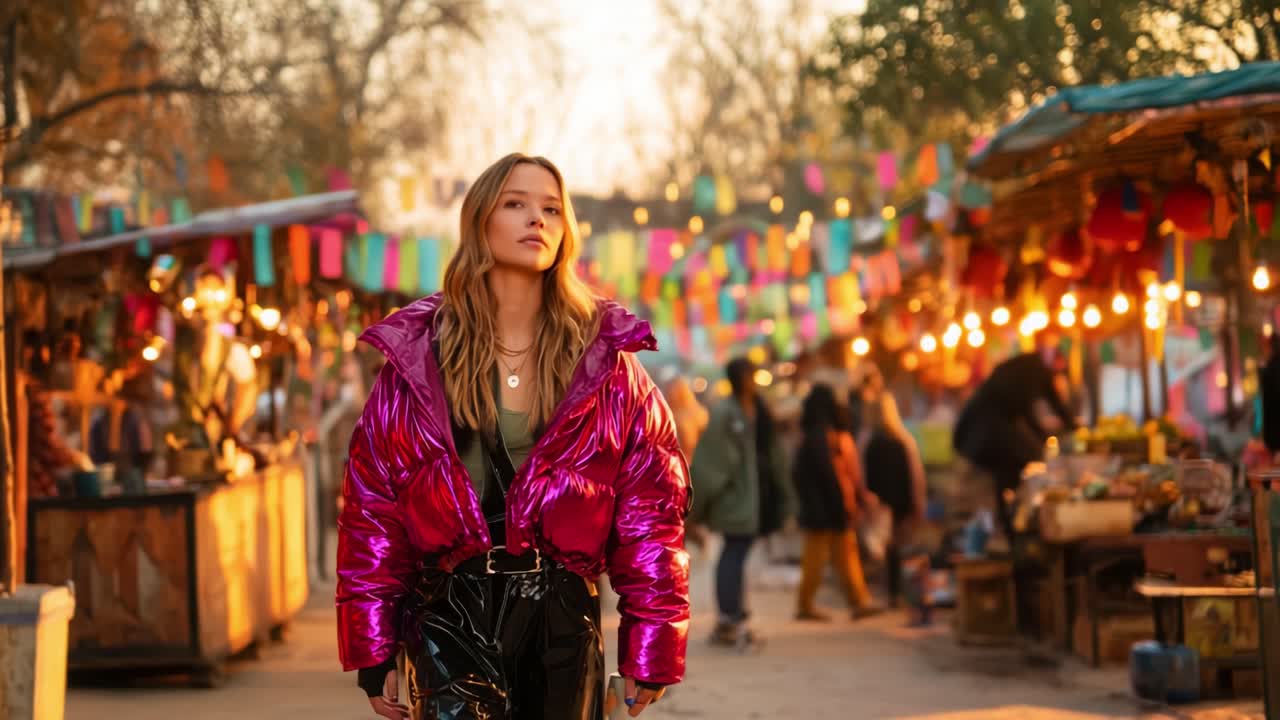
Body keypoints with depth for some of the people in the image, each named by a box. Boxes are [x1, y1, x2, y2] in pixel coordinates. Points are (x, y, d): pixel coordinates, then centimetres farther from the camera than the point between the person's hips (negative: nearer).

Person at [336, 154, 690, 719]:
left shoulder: (606, 361, 4)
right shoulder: (416, 360, 3)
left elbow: (649, 507, 3)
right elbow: (371, 510, 3)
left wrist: (651, 647, -2)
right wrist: (374, 652, -1)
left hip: (563, 624, 1)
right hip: (452, 623, -1)